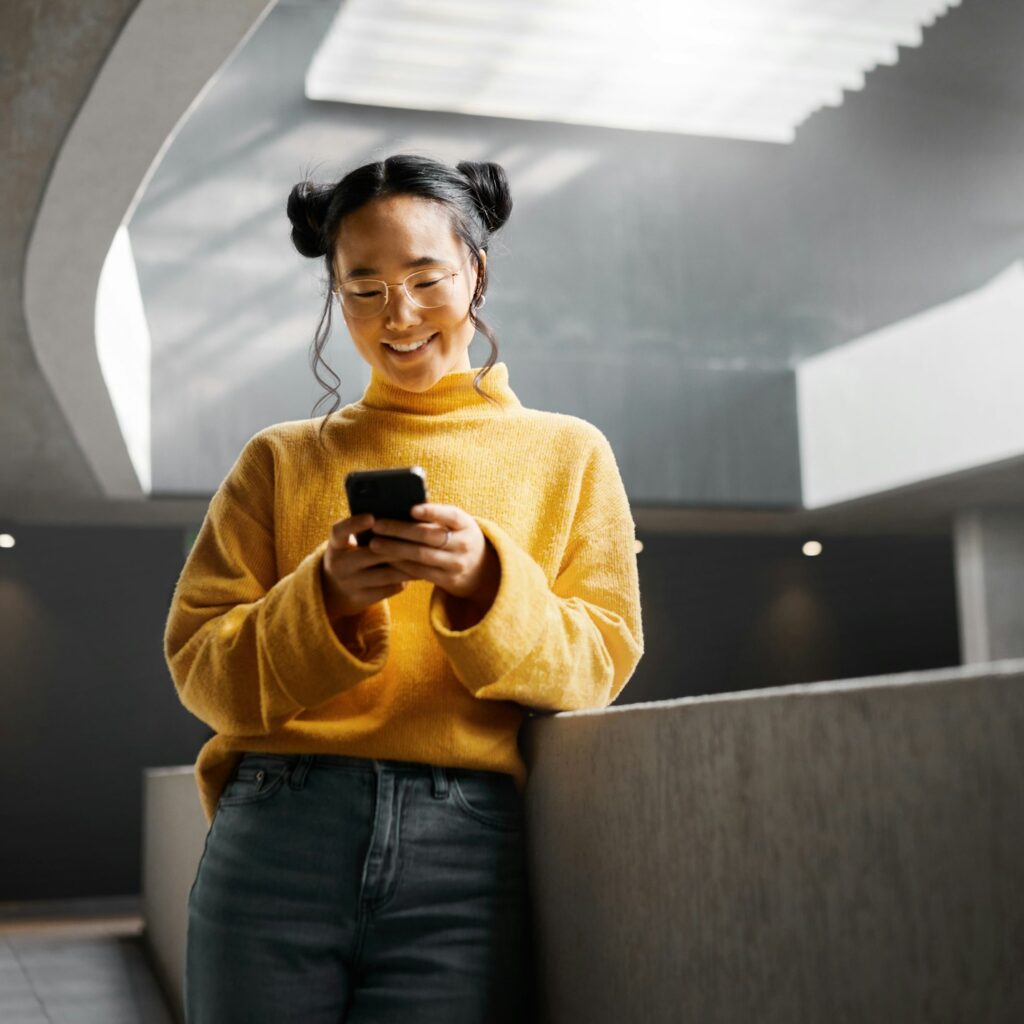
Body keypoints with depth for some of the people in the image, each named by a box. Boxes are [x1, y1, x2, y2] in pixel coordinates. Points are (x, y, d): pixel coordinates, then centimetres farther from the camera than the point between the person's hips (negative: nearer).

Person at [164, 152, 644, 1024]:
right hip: (278, 843, 1)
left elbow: (599, 661, 4)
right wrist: (326, 598, -12)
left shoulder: (569, 453, 13)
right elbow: (199, 666, 6)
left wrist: (486, 580, -14)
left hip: (467, 854, 0)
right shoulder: (280, 461, 13)